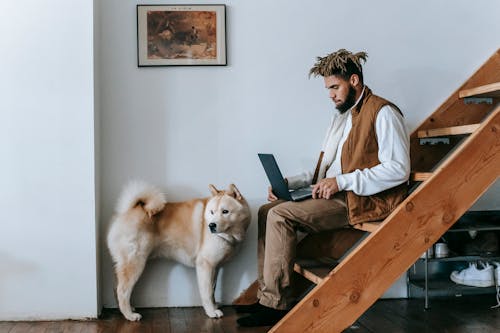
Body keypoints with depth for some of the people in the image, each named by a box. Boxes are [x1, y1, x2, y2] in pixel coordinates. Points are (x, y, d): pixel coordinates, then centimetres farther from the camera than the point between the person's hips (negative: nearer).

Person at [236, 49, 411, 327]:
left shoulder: (383, 113, -9)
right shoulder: (343, 115, 20)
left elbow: (399, 169, -18)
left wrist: (342, 181, -21)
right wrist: (290, 183, 6)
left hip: (363, 200, -9)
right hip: (333, 195, 10)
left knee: (281, 215, -22)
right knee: (267, 211, -2)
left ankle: (276, 304, -15)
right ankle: (268, 296, -1)